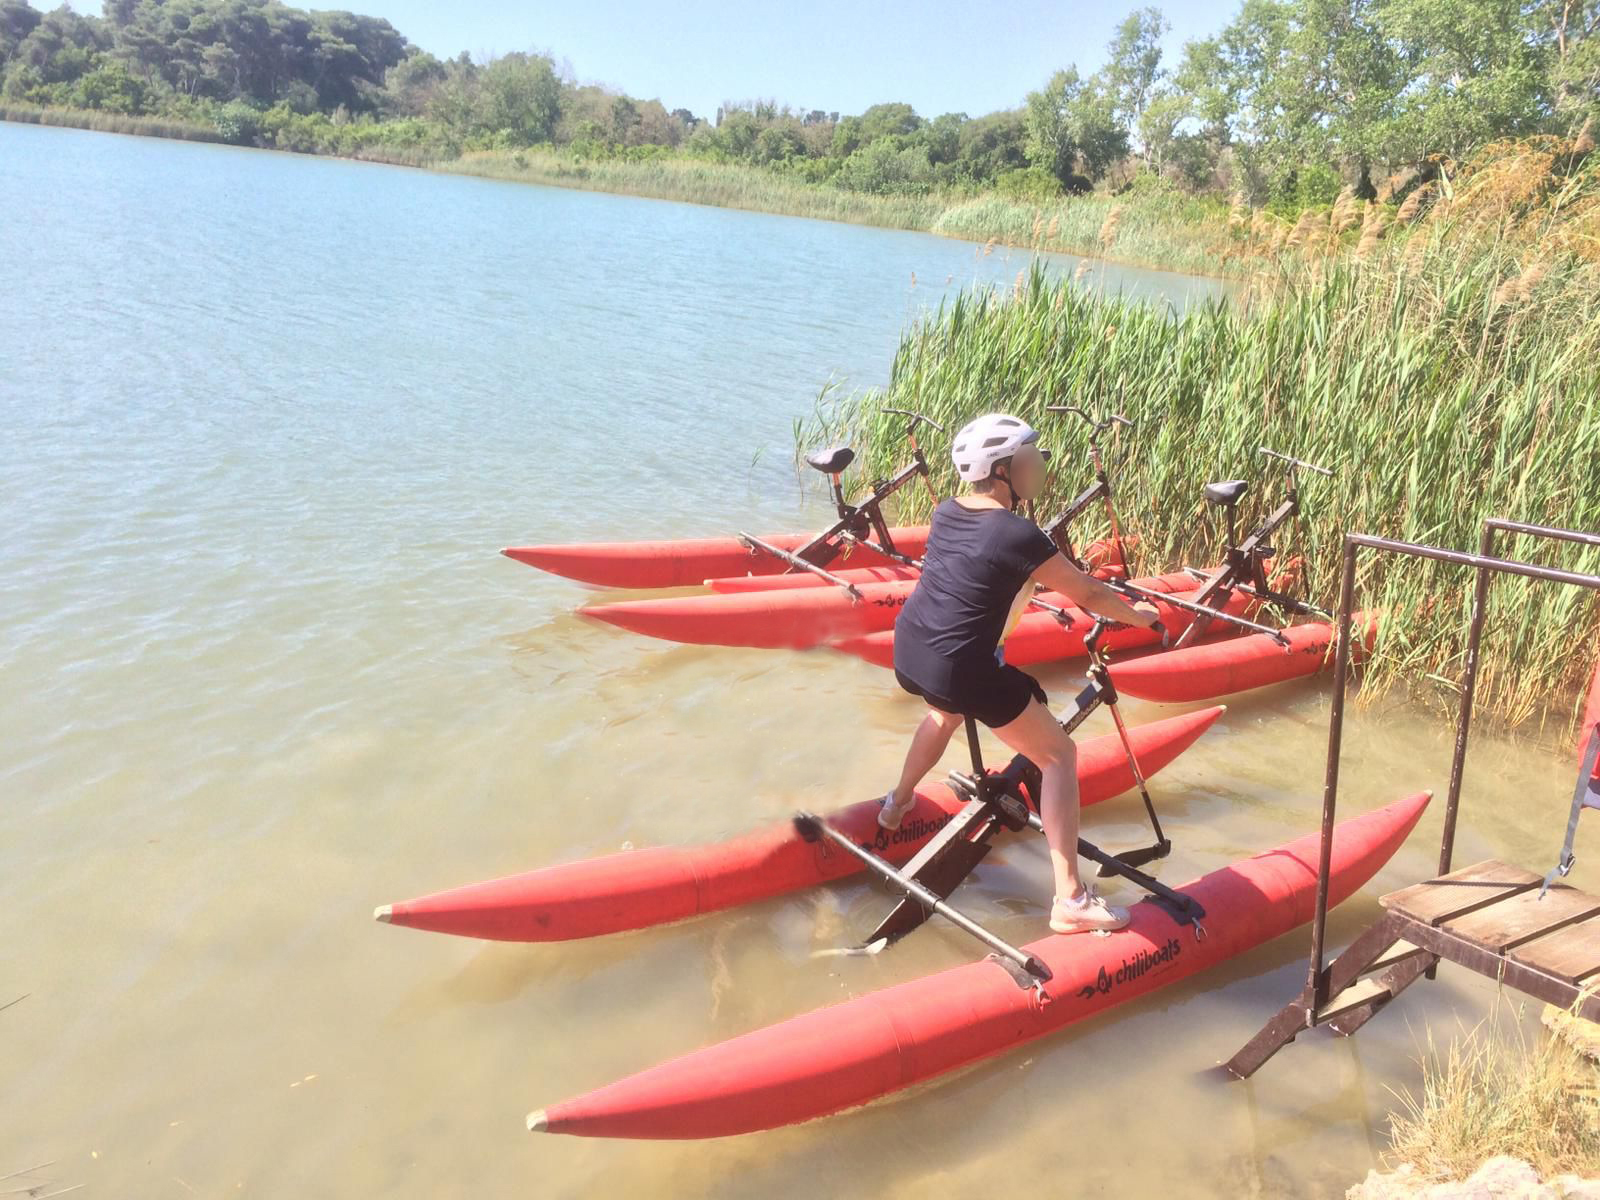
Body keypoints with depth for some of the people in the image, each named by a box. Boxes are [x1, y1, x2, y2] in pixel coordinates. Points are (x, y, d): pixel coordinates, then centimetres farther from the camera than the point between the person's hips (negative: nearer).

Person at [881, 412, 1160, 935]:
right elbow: (1086, 593, -4)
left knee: (946, 711, 41)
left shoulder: (946, 512, 7)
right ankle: (1070, 899, -1)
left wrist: (1032, 582, 41)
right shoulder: (1018, 535, -14)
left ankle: (898, 803, 58)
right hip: (961, 671, -8)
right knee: (1059, 755, 3)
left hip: (907, 652, 8)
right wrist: (1137, 614, 14)